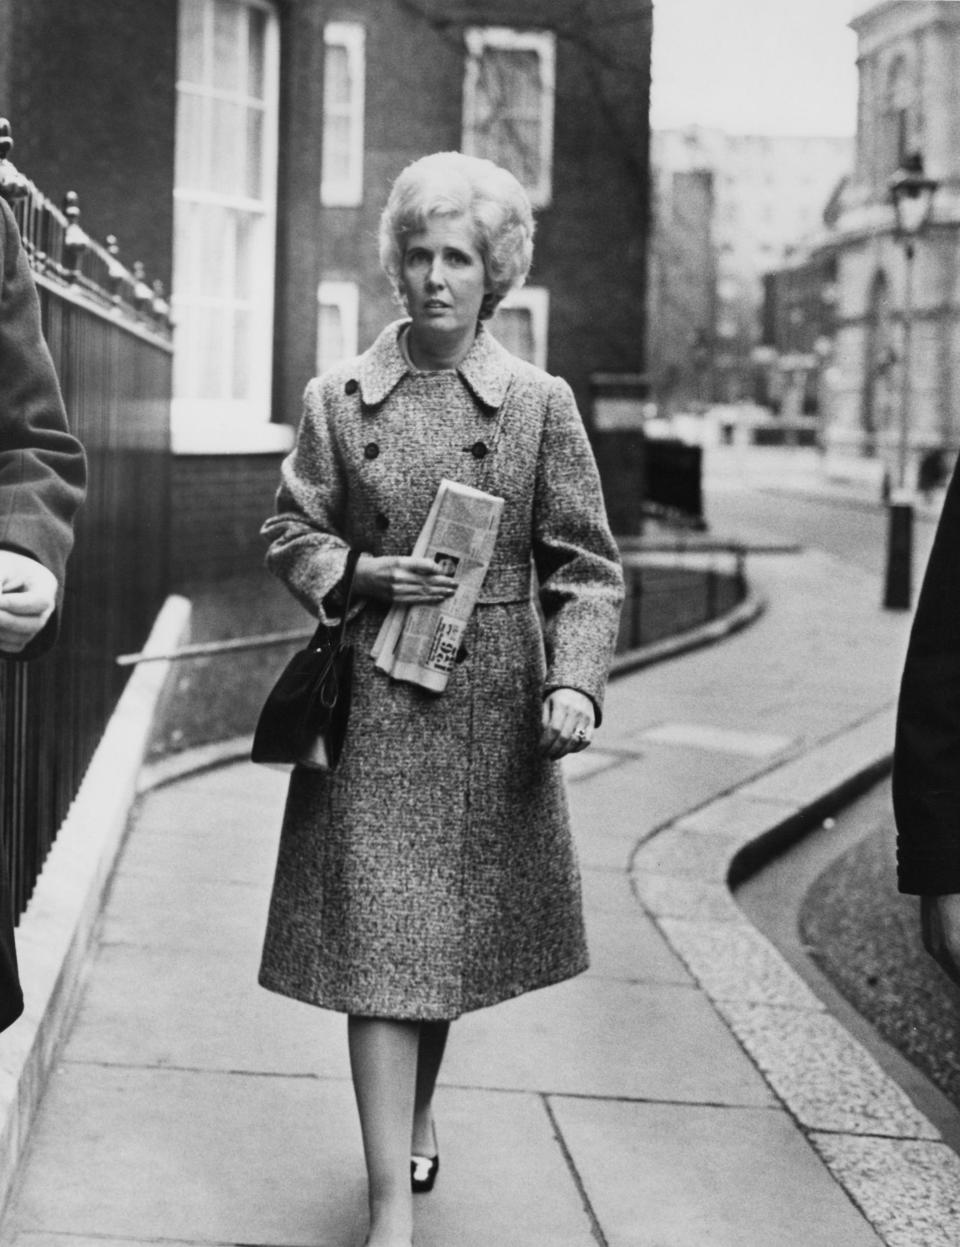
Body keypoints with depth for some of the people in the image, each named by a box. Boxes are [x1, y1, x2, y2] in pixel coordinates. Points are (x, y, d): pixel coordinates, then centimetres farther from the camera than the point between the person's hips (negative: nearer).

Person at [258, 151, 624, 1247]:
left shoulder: (541, 406, 0)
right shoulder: (338, 400, 1)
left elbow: (585, 566, 0)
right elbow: (291, 533, 8)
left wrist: (574, 680, -14)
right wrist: (361, 572, -11)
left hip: (494, 708, 1)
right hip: (373, 703, -1)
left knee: (454, 931, 15)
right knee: (378, 940, -7)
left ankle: (416, 1120, 41)